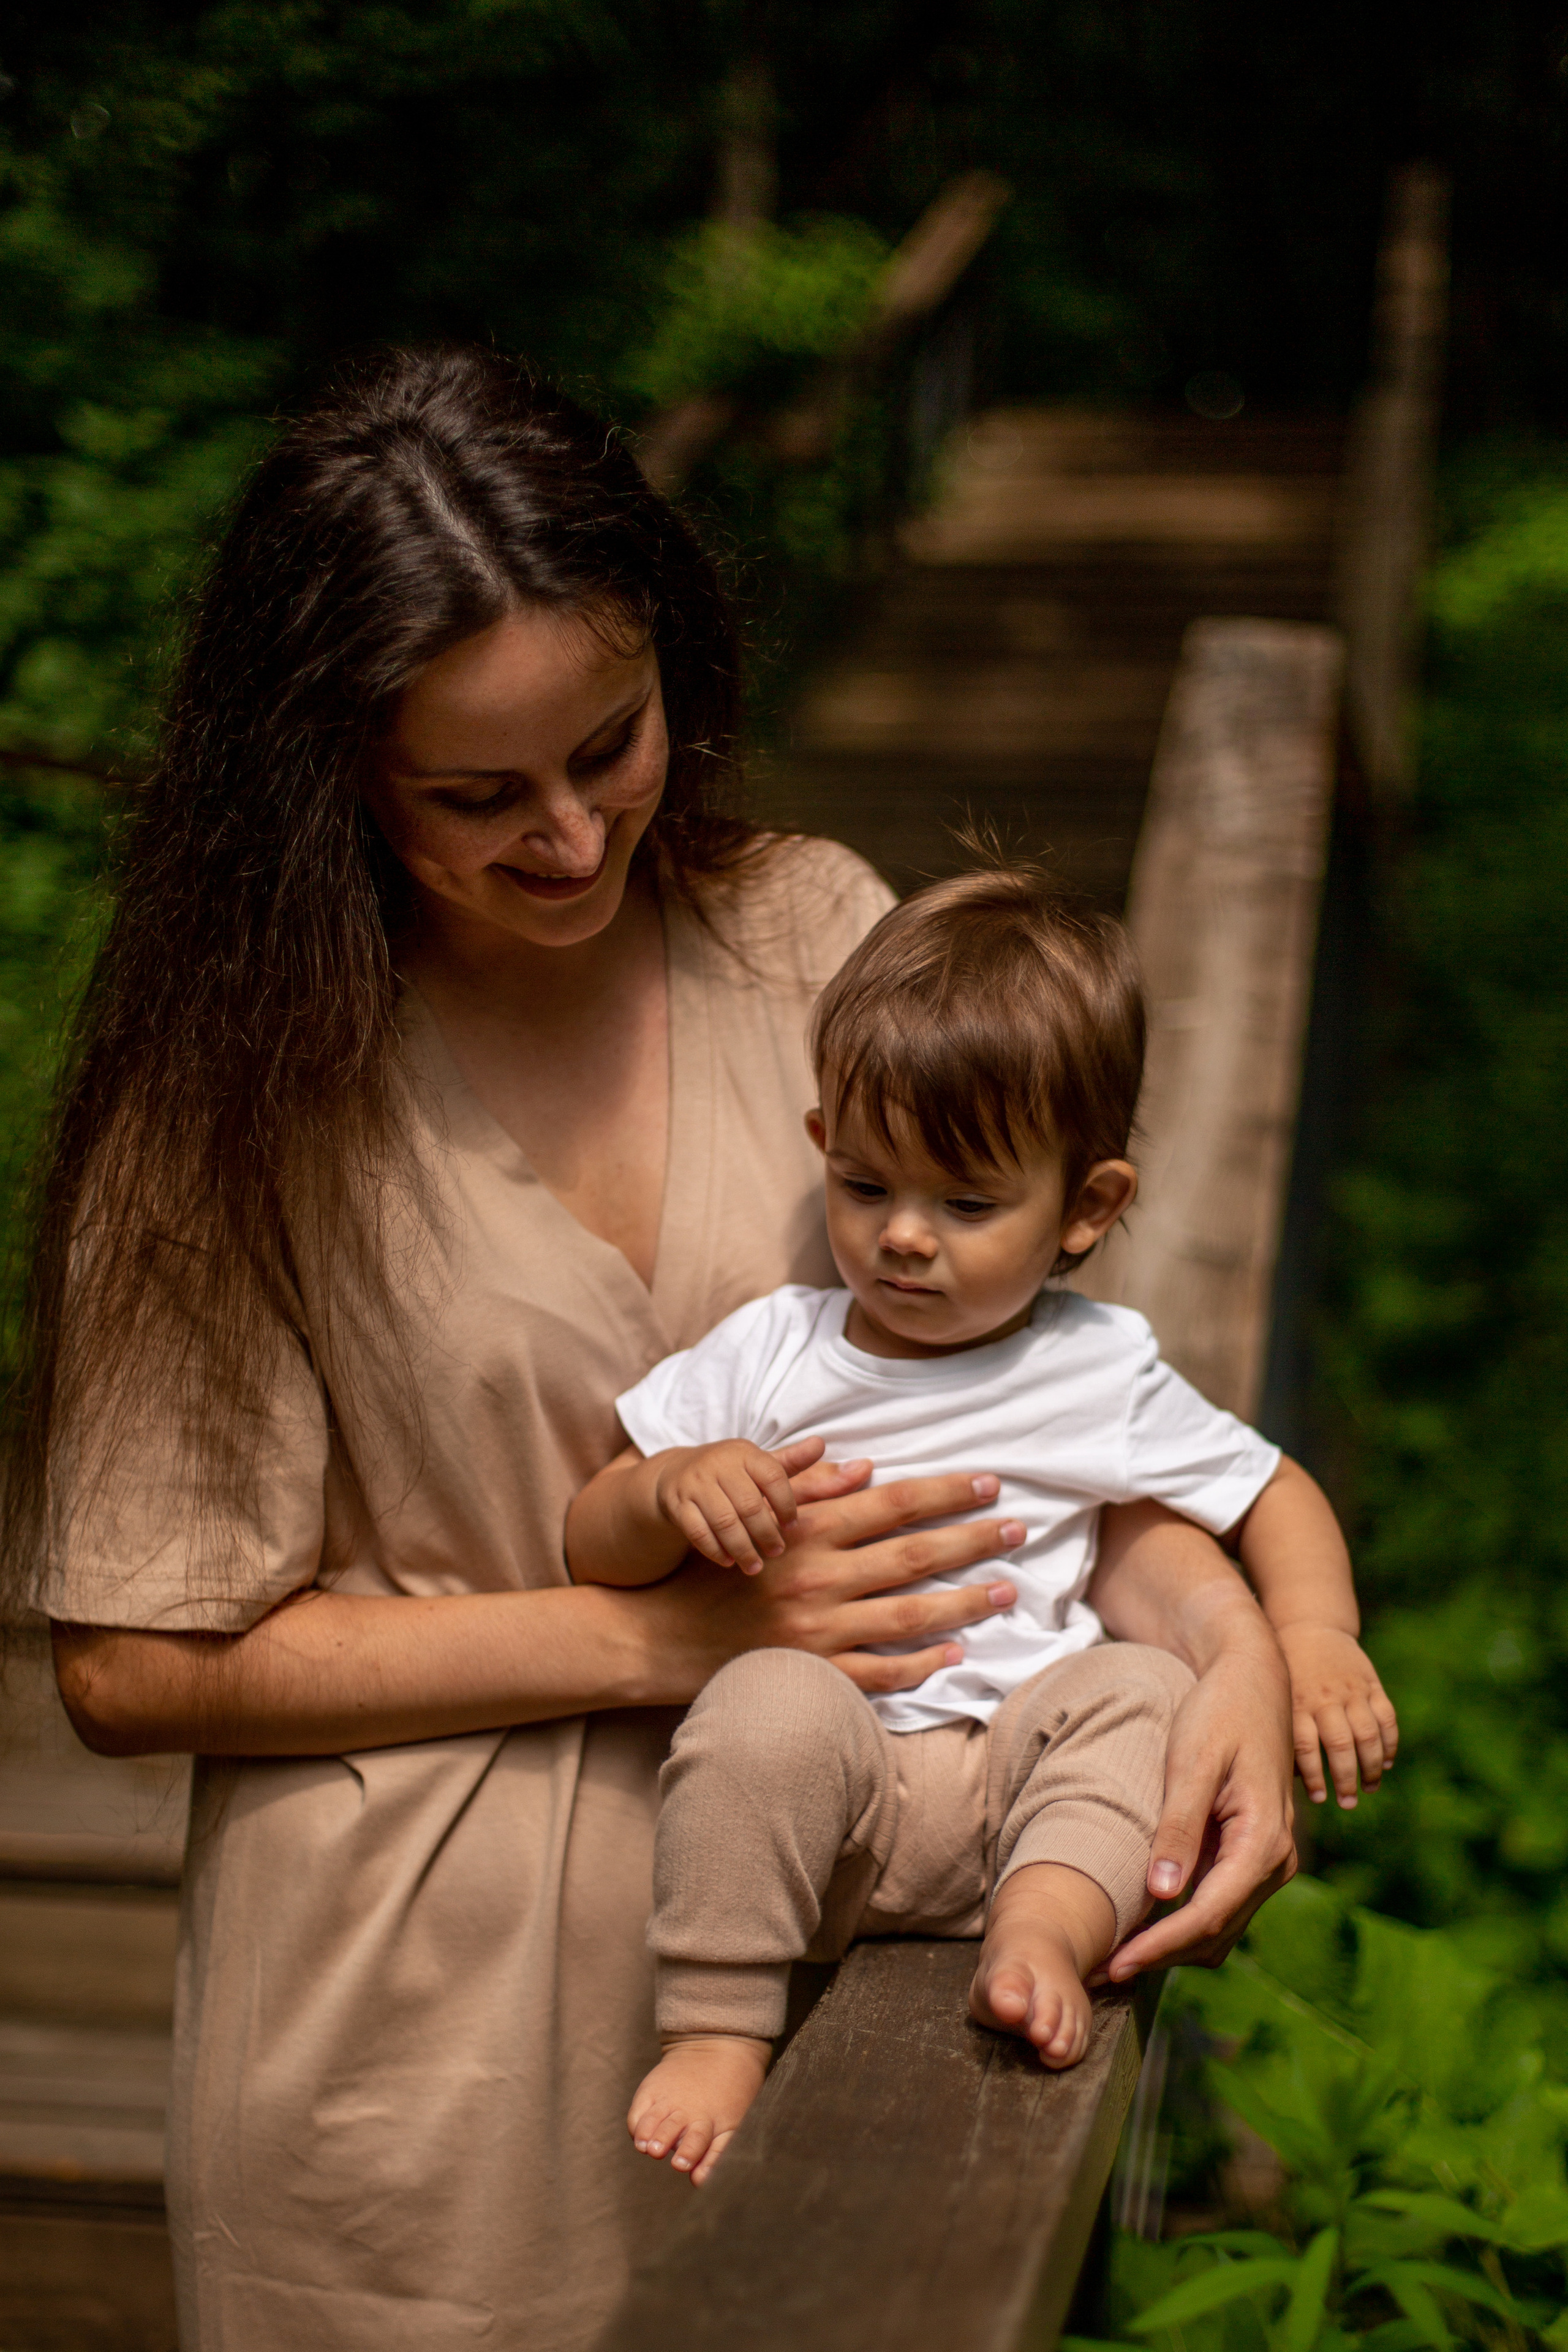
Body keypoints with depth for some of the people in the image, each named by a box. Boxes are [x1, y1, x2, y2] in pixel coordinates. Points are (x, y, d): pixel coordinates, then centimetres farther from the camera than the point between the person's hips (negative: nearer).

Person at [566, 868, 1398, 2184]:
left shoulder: (1102, 1378, 10)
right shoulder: (768, 1355, 9)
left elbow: (1272, 1496, 19)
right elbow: (592, 1552, 9)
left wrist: (1317, 1638, -2)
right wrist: (675, 1489, -15)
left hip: (1018, 1778, 1)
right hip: (824, 1788, -1)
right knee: (772, 1697, -32)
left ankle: (1048, 1922, -36)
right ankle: (718, 2029, -24)